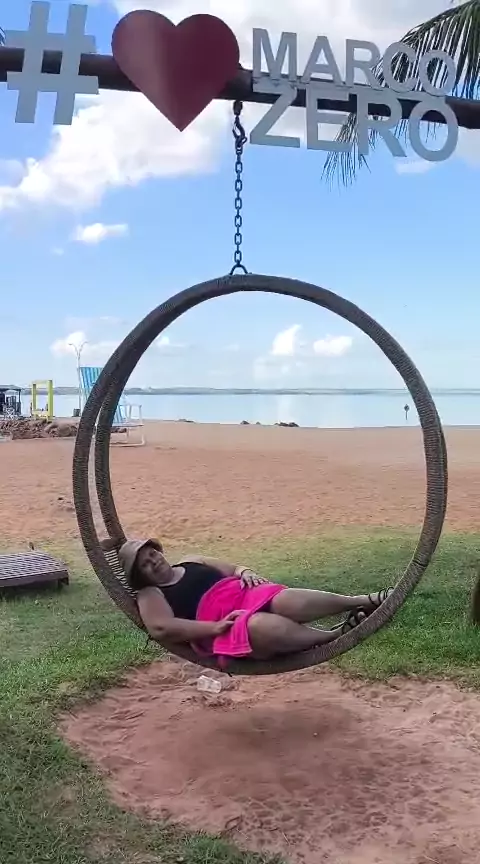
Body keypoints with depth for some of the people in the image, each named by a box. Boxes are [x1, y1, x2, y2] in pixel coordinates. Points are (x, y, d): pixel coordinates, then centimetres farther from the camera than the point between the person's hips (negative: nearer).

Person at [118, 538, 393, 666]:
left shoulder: (192, 562, 24)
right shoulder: (150, 596, 6)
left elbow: (232, 569, 26)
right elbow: (160, 628, -13)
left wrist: (245, 572, 0)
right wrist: (215, 627, -19)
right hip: (227, 633, -5)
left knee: (288, 600, -27)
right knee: (262, 625, -38)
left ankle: (365, 600, -27)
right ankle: (333, 636, -27)